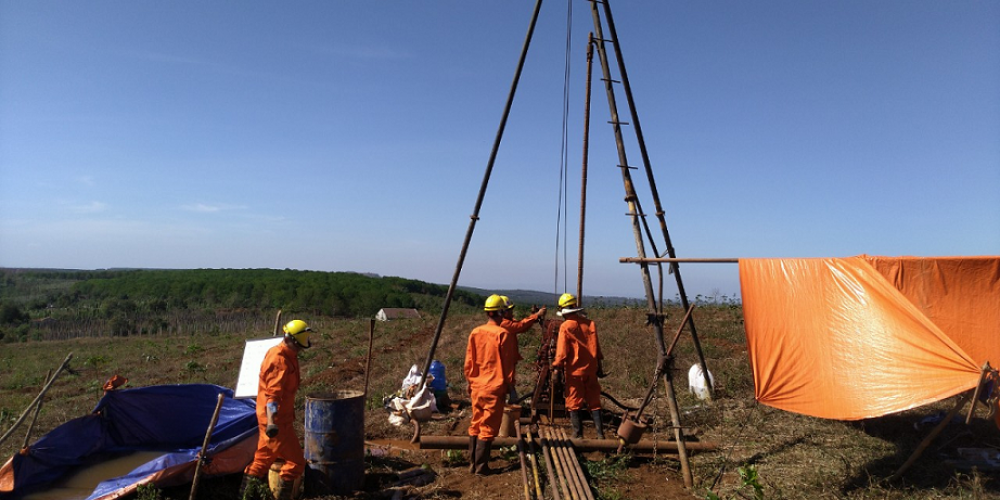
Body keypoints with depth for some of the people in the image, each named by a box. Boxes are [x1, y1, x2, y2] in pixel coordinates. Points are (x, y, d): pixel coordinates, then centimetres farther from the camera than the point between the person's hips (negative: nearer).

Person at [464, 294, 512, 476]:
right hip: (495, 388, -5)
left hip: (477, 387, 5)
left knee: (475, 425, 14)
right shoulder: (502, 334, -11)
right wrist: (510, 386, 2)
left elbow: (468, 362, 7)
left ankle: (472, 464, 20)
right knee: (488, 428, 1)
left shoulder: (475, 333, 2)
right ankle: (481, 466, 4)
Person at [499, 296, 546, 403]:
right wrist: (536, 315, -20)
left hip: (510, 361, 10)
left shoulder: (509, 322, 11)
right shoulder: (503, 324, -19)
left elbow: (522, 329, 5)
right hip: (504, 364, -10)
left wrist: (534, 317, -9)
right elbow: (520, 326, -23)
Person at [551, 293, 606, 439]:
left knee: (574, 403, 6)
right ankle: (600, 433, 9)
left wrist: (556, 367, -3)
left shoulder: (566, 326, -10)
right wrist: (599, 363, 18)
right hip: (590, 369, 4)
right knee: (594, 401, 11)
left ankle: (578, 434, 9)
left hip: (574, 371, -4)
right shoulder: (590, 323, 3)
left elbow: (562, 351, -11)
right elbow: (596, 346, 9)